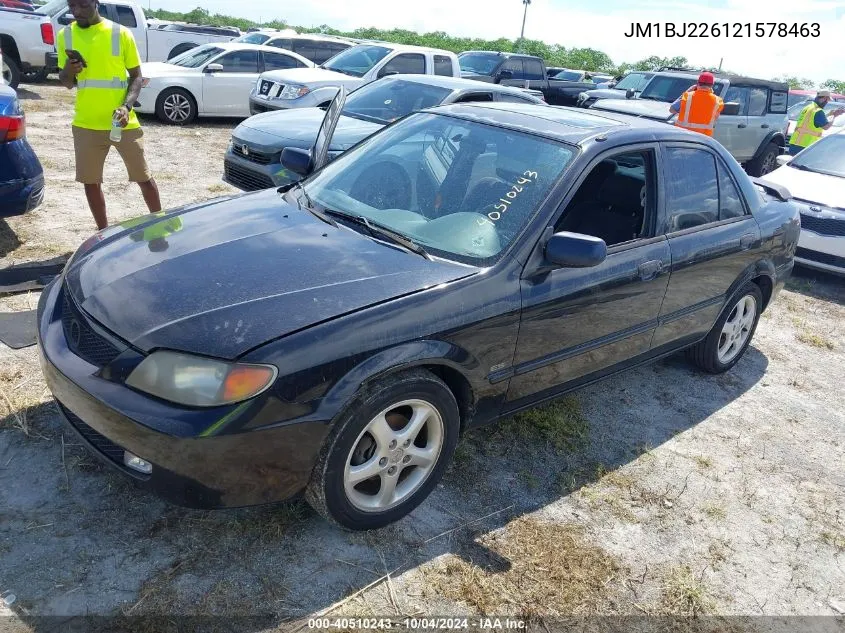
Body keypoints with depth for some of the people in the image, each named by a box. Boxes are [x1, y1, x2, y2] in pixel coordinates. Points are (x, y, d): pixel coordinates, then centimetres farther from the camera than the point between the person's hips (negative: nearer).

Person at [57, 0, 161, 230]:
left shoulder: (120, 33, -4)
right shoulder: (65, 35, 6)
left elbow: (137, 77, 0)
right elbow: (67, 83, 11)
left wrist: (126, 106, -17)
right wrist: (68, 71, -13)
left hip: (123, 123, -3)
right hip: (86, 124, 3)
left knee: (143, 177, 5)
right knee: (90, 181, 9)